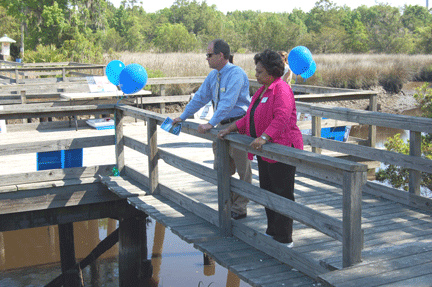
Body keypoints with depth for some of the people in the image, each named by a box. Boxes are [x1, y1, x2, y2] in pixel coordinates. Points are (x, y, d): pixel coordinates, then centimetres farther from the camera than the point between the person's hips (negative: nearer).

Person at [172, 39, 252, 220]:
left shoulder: (236, 74, -16)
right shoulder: (213, 76, 11)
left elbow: (228, 102, -25)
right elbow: (200, 97, 19)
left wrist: (211, 124, -30)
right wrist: (182, 117, 19)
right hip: (222, 126, 9)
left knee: (243, 170, 1)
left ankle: (239, 209, 9)